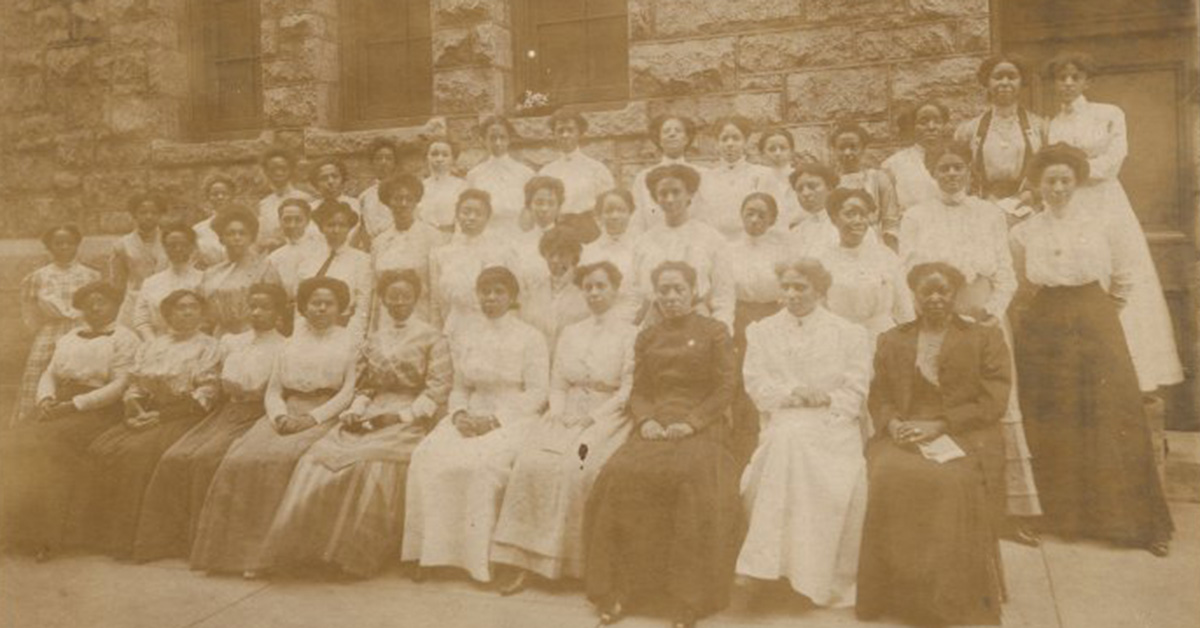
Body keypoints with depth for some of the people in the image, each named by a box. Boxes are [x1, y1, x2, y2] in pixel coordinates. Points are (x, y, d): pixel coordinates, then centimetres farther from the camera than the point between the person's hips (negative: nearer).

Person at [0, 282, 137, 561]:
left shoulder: (124, 338, 2)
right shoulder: (68, 338, 24)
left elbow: (120, 384, -8)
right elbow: (49, 374, 18)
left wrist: (74, 404, -15)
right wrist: (46, 399, -4)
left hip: (97, 411, -6)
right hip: (58, 410, 6)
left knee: (48, 446, -28)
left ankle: (47, 535, -21)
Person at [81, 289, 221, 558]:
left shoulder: (207, 346, 3)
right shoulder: (150, 346, 20)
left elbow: (203, 396, -6)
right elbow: (134, 386, 16)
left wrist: (160, 415, -13)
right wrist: (134, 411, -5)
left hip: (182, 416, -5)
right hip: (145, 415, 5)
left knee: (138, 452, -28)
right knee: (101, 449, -18)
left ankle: (133, 537, -19)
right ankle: (104, 532, -9)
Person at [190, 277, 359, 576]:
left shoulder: (350, 341, 10)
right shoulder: (291, 342, 21)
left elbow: (350, 391, 0)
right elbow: (272, 390, 15)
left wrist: (312, 418, -13)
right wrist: (280, 416, -7)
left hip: (326, 416, -4)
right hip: (286, 415, 4)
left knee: (281, 459, -32)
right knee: (242, 458, -24)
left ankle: (270, 549, -24)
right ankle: (240, 549, -19)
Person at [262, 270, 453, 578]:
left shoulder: (431, 337, 3)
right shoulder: (376, 338, 19)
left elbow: (438, 391, -4)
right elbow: (365, 387, 19)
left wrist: (401, 415, -14)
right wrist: (355, 411, -2)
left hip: (411, 419, -5)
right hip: (372, 417, 5)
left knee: (372, 463, -33)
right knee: (318, 458, -21)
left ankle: (358, 553, -19)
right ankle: (313, 545, -18)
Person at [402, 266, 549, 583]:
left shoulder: (530, 337, 2)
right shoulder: (463, 336, 16)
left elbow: (537, 393, -4)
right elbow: (459, 387, 17)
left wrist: (495, 419, -15)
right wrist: (459, 413, -5)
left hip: (513, 419, -4)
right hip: (471, 417, 4)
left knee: (481, 461, -33)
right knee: (427, 456, -23)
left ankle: (482, 556, -20)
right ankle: (433, 551, -14)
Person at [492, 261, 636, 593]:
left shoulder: (629, 334, 4)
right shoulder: (570, 333, 21)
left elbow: (629, 390, -4)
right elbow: (557, 384, 15)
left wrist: (592, 418, -14)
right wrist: (558, 413, -4)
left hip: (607, 418, -4)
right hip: (566, 417, 4)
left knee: (575, 466, -31)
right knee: (531, 462, -23)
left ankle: (576, 562, -18)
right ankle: (523, 562, -19)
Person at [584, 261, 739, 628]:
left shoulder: (715, 332, 10)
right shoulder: (646, 338, 22)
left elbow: (725, 388, 2)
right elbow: (637, 391, 17)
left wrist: (691, 422, -12)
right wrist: (645, 420, -5)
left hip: (698, 428, -3)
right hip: (654, 427, 3)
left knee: (694, 476, -36)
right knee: (619, 474, -28)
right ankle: (618, 589, -18)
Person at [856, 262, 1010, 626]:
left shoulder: (986, 338, 12)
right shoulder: (891, 341, 20)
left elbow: (992, 402, 1)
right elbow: (878, 396, 15)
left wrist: (938, 425, -11)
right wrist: (893, 422, -8)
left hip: (964, 438, -2)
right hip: (903, 434, 2)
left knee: (955, 482, -35)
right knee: (888, 477, -31)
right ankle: (893, 596, -18)